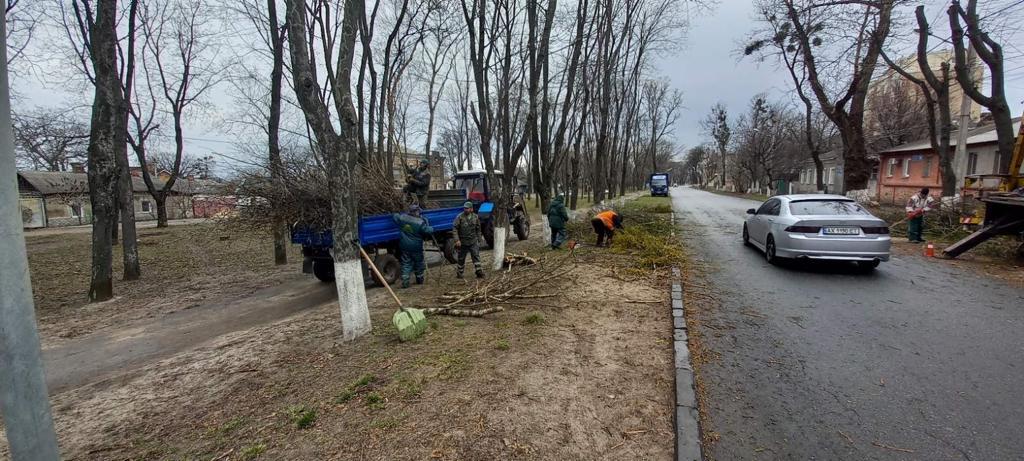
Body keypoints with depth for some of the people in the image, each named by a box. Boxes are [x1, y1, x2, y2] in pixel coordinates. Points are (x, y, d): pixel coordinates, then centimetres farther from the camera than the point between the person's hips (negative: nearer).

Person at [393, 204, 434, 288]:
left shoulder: (402, 218, -4)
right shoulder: (420, 222, -17)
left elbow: (394, 216, 15)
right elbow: (428, 231, -16)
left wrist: (405, 214, 27)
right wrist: (431, 229, 6)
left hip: (404, 246, 3)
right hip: (416, 247, -3)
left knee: (406, 264, 8)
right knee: (419, 263, 16)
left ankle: (405, 282, 1)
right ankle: (420, 280, 29)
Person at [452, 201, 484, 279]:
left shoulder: (476, 217, 3)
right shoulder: (459, 217, -9)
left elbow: (478, 230, 13)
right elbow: (454, 228, -11)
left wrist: (478, 240, 13)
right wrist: (457, 240, -19)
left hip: (473, 241, 2)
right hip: (462, 242, -2)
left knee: (476, 256, -6)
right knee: (461, 258, 9)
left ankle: (479, 272, -2)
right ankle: (459, 273, 25)